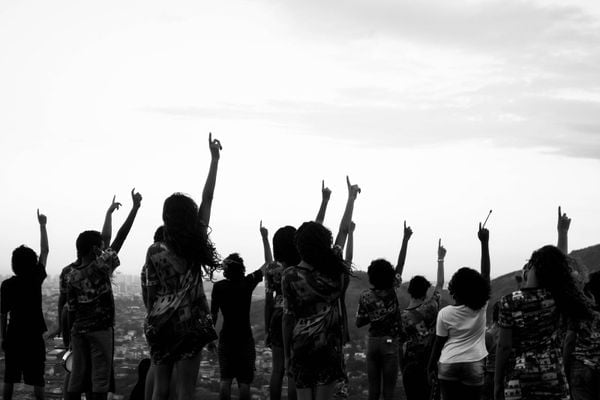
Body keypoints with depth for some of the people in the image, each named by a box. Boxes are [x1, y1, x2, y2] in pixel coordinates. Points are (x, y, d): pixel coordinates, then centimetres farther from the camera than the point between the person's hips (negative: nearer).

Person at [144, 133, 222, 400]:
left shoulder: (154, 251, -3)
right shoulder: (197, 244, -4)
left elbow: (151, 295, 1)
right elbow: (207, 199, 2)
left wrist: (151, 323, 14)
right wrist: (214, 159, 7)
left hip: (160, 325, 2)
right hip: (190, 325, -2)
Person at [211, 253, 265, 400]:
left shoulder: (219, 286, -7)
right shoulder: (248, 283, -8)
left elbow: (213, 314, -2)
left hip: (226, 337, 1)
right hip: (245, 338, -1)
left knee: (225, 379, 6)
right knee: (244, 380, 1)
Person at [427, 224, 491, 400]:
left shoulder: (445, 313, -5)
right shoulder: (481, 308, -3)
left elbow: (439, 342, 0)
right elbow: (486, 273, -1)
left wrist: (430, 366, 13)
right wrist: (485, 243, 1)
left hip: (448, 366, 0)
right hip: (474, 365, 1)